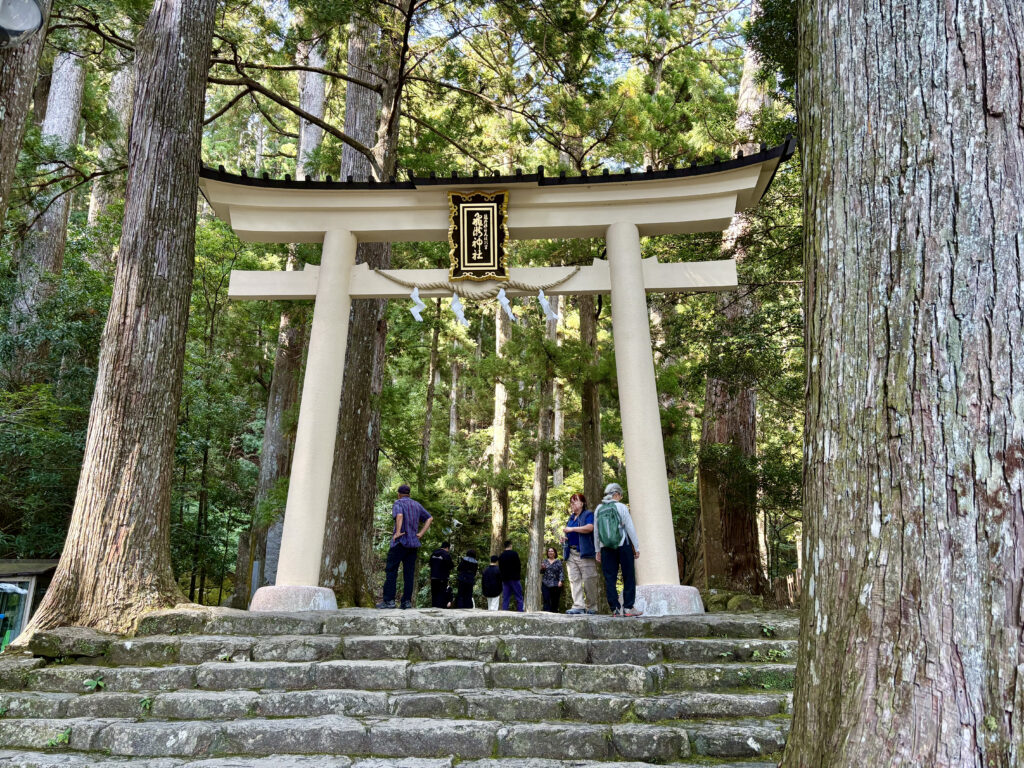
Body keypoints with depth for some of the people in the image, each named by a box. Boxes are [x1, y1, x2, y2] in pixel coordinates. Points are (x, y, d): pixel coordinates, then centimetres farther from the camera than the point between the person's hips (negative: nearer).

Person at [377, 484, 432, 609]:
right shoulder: (417, 505, 16)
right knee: (409, 573, 6)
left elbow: (399, 515, -24)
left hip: (400, 542, -6)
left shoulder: (398, 503, -3)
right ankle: (407, 601, 3)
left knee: (391, 571, -2)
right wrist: (421, 533, 10)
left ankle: (389, 600, -7)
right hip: (414, 543, 6)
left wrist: (398, 532, -17)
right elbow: (429, 518, 15)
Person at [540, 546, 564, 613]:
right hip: (546, 584, 1)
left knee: (555, 602, -2)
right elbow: (541, 572, 15)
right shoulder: (545, 561, 15)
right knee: (546, 600, -11)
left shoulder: (558, 562, 8)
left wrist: (560, 581, -14)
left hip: (555, 585, -1)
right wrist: (542, 568, -7)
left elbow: (561, 572, 0)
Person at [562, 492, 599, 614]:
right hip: (571, 553, 8)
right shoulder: (571, 518, 24)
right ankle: (578, 606, -6)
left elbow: (590, 528, -19)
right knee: (574, 580, -3)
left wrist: (572, 529, -15)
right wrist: (565, 538, 12)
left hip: (584, 554, -7)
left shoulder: (588, 515, 0)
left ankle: (591, 607, 1)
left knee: (589, 581, -6)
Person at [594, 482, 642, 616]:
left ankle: (615, 608, 3)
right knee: (629, 577, 4)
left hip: (606, 548, 4)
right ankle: (628, 607, 1)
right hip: (623, 546, -4)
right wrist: (636, 547, 2)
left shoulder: (598, 509, 5)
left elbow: (596, 532, 8)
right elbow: (630, 528, -5)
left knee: (610, 579, 5)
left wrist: (598, 551, 15)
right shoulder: (621, 507, -6)